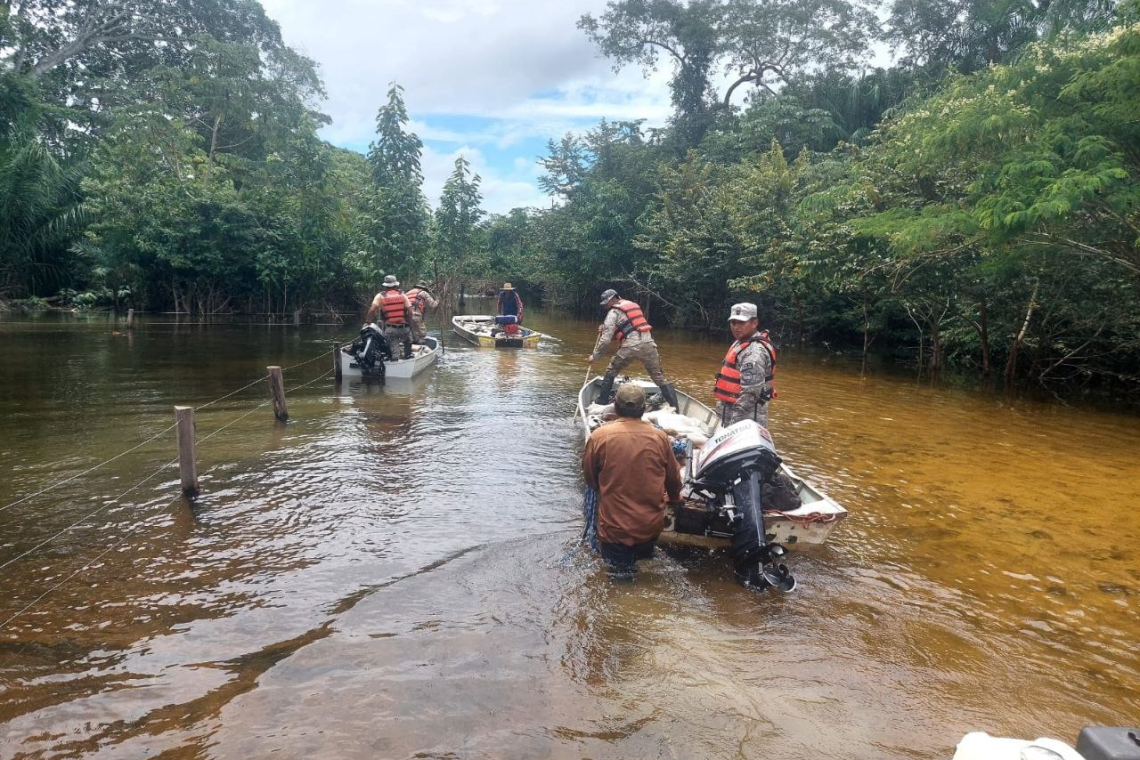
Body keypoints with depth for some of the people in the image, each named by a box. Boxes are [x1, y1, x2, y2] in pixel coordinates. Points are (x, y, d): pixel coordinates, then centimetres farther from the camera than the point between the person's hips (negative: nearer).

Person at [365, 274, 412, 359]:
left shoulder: (380, 295, 3)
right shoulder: (402, 294, 6)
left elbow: (372, 309, -10)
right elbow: (410, 311, 0)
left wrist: (367, 321, 2)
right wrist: (409, 323, 11)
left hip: (390, 329, -1)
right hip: (404, 327, 2)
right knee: (408, 343, 29)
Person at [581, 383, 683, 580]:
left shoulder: (599, 436, -13)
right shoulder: (660, 437, -8)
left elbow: (590, 477, 0)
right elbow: (673, 478, 6)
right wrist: (675, 498, 27)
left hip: (615, 527, -3)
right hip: (651, 526, 3)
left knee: (613, 553, 22)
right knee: (643, 549, 30)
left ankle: (620, 562, 3)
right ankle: (641, 554, 10)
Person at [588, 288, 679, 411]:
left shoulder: (613, 312, 5)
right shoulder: (632, 305, 26)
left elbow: (606, 339, -1)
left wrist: (594, 355, 7)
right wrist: (605, 329, 30)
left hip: (631, 345, -5)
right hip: (649, 343, 5)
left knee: (611, 372, 16)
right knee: (659, 377, 7)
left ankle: (602, 402, 19)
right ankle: (674, 407, 0)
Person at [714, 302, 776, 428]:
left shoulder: (754, 352, -21)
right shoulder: (741, 343, 12)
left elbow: (750, 394, -26)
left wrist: (734, 422, -25)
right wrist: (722, 405, 21)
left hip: (746, 419, -10)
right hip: (733, 412, 10)